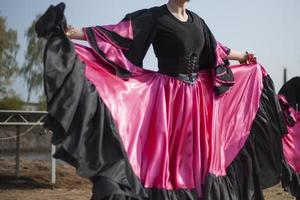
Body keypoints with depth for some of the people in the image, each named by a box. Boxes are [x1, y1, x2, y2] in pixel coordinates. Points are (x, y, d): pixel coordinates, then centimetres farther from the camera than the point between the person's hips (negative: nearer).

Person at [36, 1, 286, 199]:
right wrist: (71, 32, -22)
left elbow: (215, 49, 27)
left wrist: (244, 57, 40)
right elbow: (118, 32, -13)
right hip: (165, 97, -6)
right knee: (162, 157, -8)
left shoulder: (197, 21, 12)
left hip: (197, 99, 6)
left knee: (196, 158, 9)